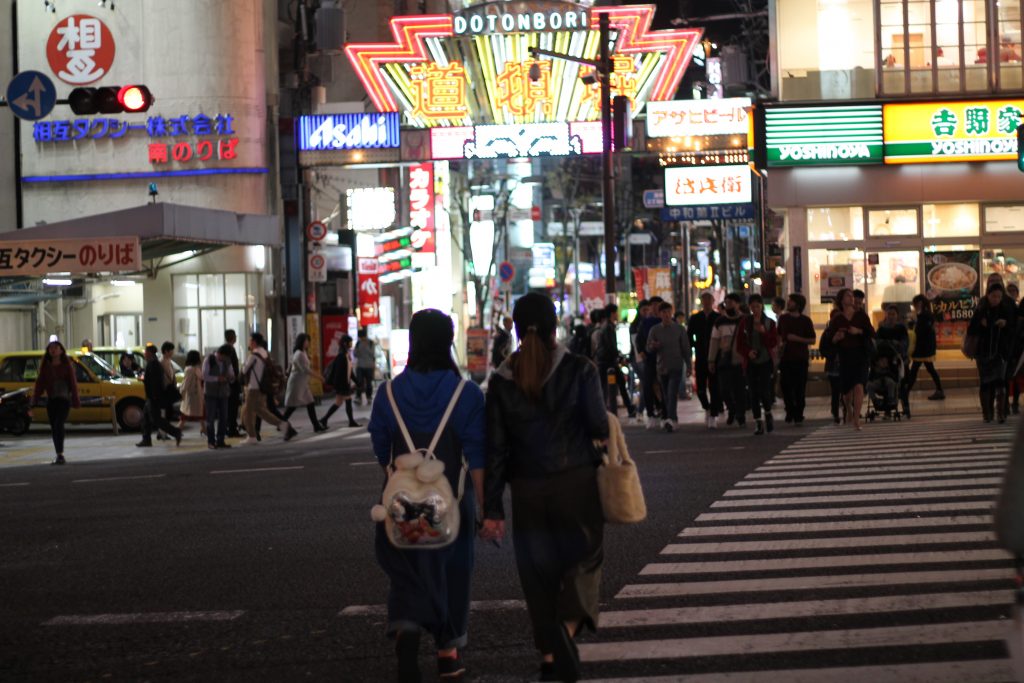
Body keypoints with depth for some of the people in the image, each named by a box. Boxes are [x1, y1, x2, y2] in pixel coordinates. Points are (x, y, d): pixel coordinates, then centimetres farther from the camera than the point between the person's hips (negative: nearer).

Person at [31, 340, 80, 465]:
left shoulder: (67, 365, 0)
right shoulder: (45, 366, 10)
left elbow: (73, 383, -1)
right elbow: (40, 382, 7)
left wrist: (75, 400, -6)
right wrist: (35, 397, -4)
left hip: (64, 399, -5)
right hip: (51, 400, 5)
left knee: (59, 425, -19)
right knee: (54, 428, 7)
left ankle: (60, 454, -23)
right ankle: (59, 455, 17)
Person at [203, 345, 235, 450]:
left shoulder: (227, 362, 8)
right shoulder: (209, 360, -6)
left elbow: (232, 378, 10)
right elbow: (205, 376, -12)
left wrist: (230, 377, -14)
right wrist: (217, 379, -25)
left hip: (223, 392, 4)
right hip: (211, 393, -4)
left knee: (223, 417, 2)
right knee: (211, 418, -4)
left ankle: (220, 441, 10)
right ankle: (211, 442, 2)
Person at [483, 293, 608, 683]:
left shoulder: (502, 382, -2)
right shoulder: (579, 370, -8)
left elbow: (495, 449, -2)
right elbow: (598, 427, -10)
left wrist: (492, 509, 1)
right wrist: (604, 430, 16)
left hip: (528, 490, 2)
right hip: (576, 482, -2)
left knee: (538, 569, 11)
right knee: (583, 556, 12)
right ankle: (569, 625, -14)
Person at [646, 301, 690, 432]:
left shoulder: (679, 329, 2)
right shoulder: (654, 330, 5)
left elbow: (686, 348, 4)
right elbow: (649, 349, 6)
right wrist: (652, 346, -17)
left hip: (676, 367, -3)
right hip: (661, 367, 3)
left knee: (672, 394, -16)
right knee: (666, 396, 6)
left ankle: (671, 420, -26)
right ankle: (674, 421, 16)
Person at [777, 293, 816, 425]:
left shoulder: (805, 320, 0)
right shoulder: (783, 318, 9)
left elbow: (813, 340, -1)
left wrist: (797, 339, -13)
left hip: (801, 358, -3)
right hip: (785, 358, 3)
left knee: (800, 389, -2)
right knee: (785, 386, -1)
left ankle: (798, 416, 5)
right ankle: (790, 412, 17)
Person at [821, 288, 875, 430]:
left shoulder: (861, 316, 4)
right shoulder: (836, 319, 3)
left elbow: (872, 333, -1)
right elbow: (828, 338, 4)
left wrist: (859, 331, -16)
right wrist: (835, 338, -17)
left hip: (860, 354, -1)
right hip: (844, 356, 1)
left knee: (859, 386, -17)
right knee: (846, 389, 8)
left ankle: (856, 419, -17)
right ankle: (849, 411, 41)